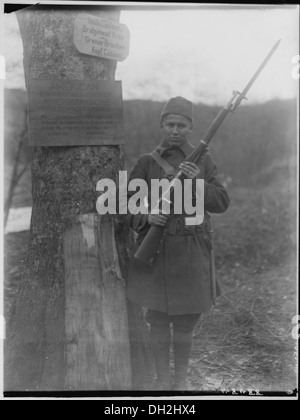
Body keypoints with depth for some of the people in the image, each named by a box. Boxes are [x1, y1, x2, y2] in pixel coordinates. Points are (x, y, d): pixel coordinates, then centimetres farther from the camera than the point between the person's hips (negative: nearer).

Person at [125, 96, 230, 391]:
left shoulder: (204, 161, 3)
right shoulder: (146, 162, 1)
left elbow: (221, 203, -4)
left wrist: (197, 182, -20)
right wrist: (147, 217, -19)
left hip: (191, 252, 1)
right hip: (155, 251, 0)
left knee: (185, 321, 9)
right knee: (158, 319, 7)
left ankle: (181, 380, 27)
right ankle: (162, 380, 22)